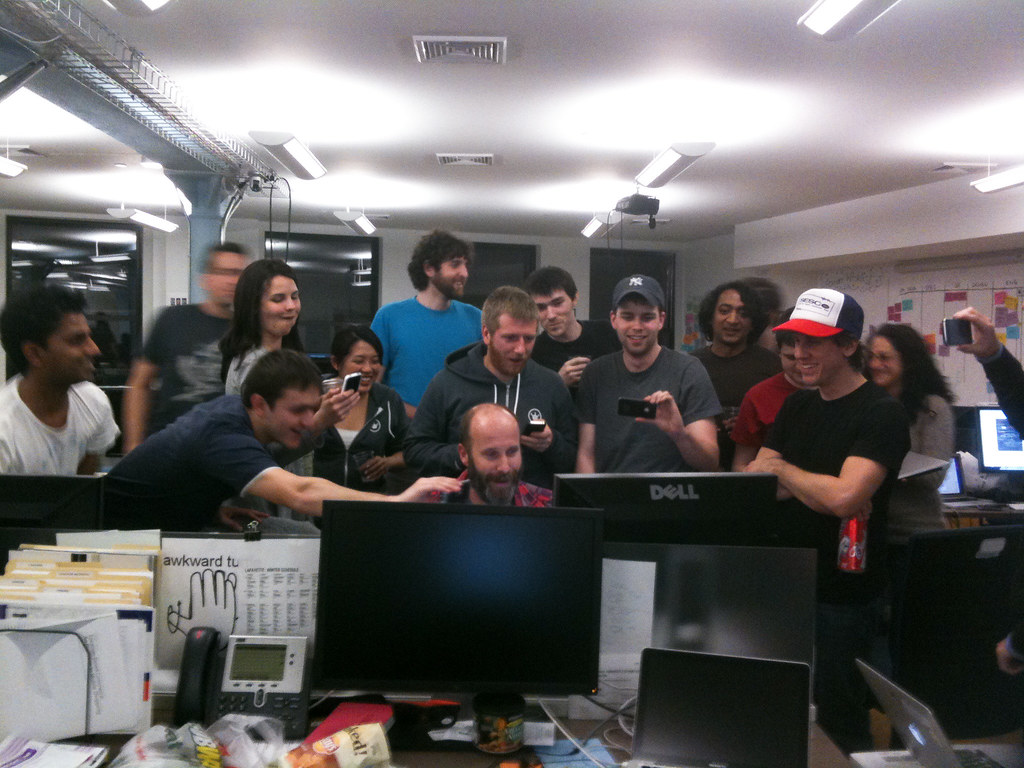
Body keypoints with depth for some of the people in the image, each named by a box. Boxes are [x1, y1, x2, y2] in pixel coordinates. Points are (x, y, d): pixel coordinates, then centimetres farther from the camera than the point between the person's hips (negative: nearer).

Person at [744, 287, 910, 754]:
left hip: (843, 596, -6)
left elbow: (844, 497, -25)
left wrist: (781, 469, -8)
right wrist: (817, 486, -13)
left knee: (838, 723, 6)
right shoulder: (797, 405, 11)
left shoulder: (881, 413, -12)